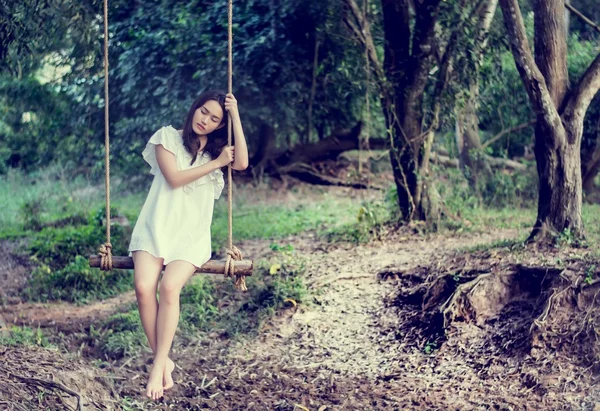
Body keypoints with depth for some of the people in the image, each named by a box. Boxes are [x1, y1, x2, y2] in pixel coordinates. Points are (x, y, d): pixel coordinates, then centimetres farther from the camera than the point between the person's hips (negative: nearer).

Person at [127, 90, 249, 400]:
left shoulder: (217, 148, 14)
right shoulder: (168, 137, 6)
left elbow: (241, 163, -9)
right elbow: (174, 178, -8)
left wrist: (235, 115, -9)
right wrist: (215, 164, -6)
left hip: (192, 234, 1)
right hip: (156, 227, -1)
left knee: (170, 287, -27)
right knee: (144, 287, -26)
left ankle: (159, 365, -20)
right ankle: (163, 360, -12)